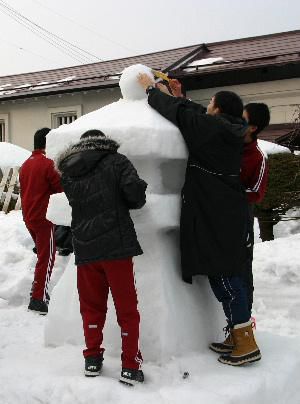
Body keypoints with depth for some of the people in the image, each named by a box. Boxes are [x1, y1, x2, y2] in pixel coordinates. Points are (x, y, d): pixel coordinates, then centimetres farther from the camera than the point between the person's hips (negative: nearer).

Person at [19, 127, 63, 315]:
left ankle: (38, 290, 27)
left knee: (43, 254, 21)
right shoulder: (48, 164, -14)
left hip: (29, 217, 9)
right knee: (47, 258, -3)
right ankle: (38, 299, -3)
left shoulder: (26, 164, 13)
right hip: (44, 218, -9)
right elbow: (62, 189, -14)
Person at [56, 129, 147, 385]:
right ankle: (130, 367, 8)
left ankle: (92, 359, 23)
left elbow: (73, 202, 10)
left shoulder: (68, 172, 10)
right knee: (126, 307, 6)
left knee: (91, 305, 17)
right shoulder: (116, 162, -1)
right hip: (116, 245, -3)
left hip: (84, 248, 4)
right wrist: (127, 203, 6)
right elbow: (136, 191, -14)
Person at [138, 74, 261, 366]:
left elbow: (179, 113, -7)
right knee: (228, 273, 14)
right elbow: (195, 114, 23)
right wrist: (172, 92, 29)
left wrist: (150, 89, 9)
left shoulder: (211, 128, -14)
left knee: (222, 273, -6)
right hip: (228, 212, 9)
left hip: (215, 215, -9)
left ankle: (247, 344, -1)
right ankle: (239, 337, 23)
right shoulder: (231, 131, 11)